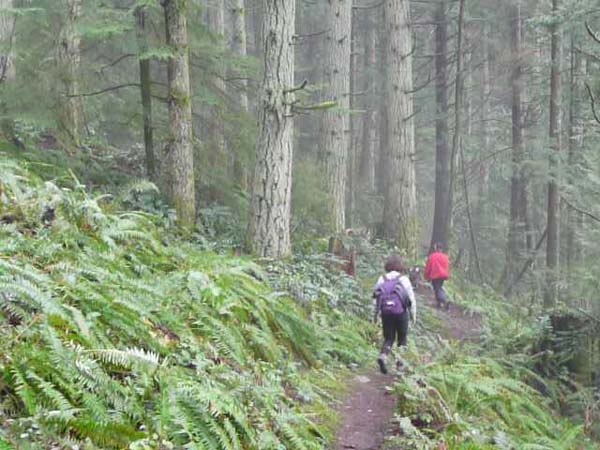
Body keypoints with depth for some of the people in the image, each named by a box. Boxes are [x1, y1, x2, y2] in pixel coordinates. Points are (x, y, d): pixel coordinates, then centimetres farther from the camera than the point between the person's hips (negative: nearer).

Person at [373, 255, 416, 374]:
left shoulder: (382, 279, 4)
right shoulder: (403, 279, -3)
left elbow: (376, 298, 5)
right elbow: (411, 298, -1)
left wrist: (375, 315, 12)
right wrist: (413, 314, 8)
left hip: (386, 312, 2)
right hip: (400, 312, -2)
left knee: (388, 338, 11)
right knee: (402, 338, 14)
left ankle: (383, 356, -13)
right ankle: (400, 359, 7)